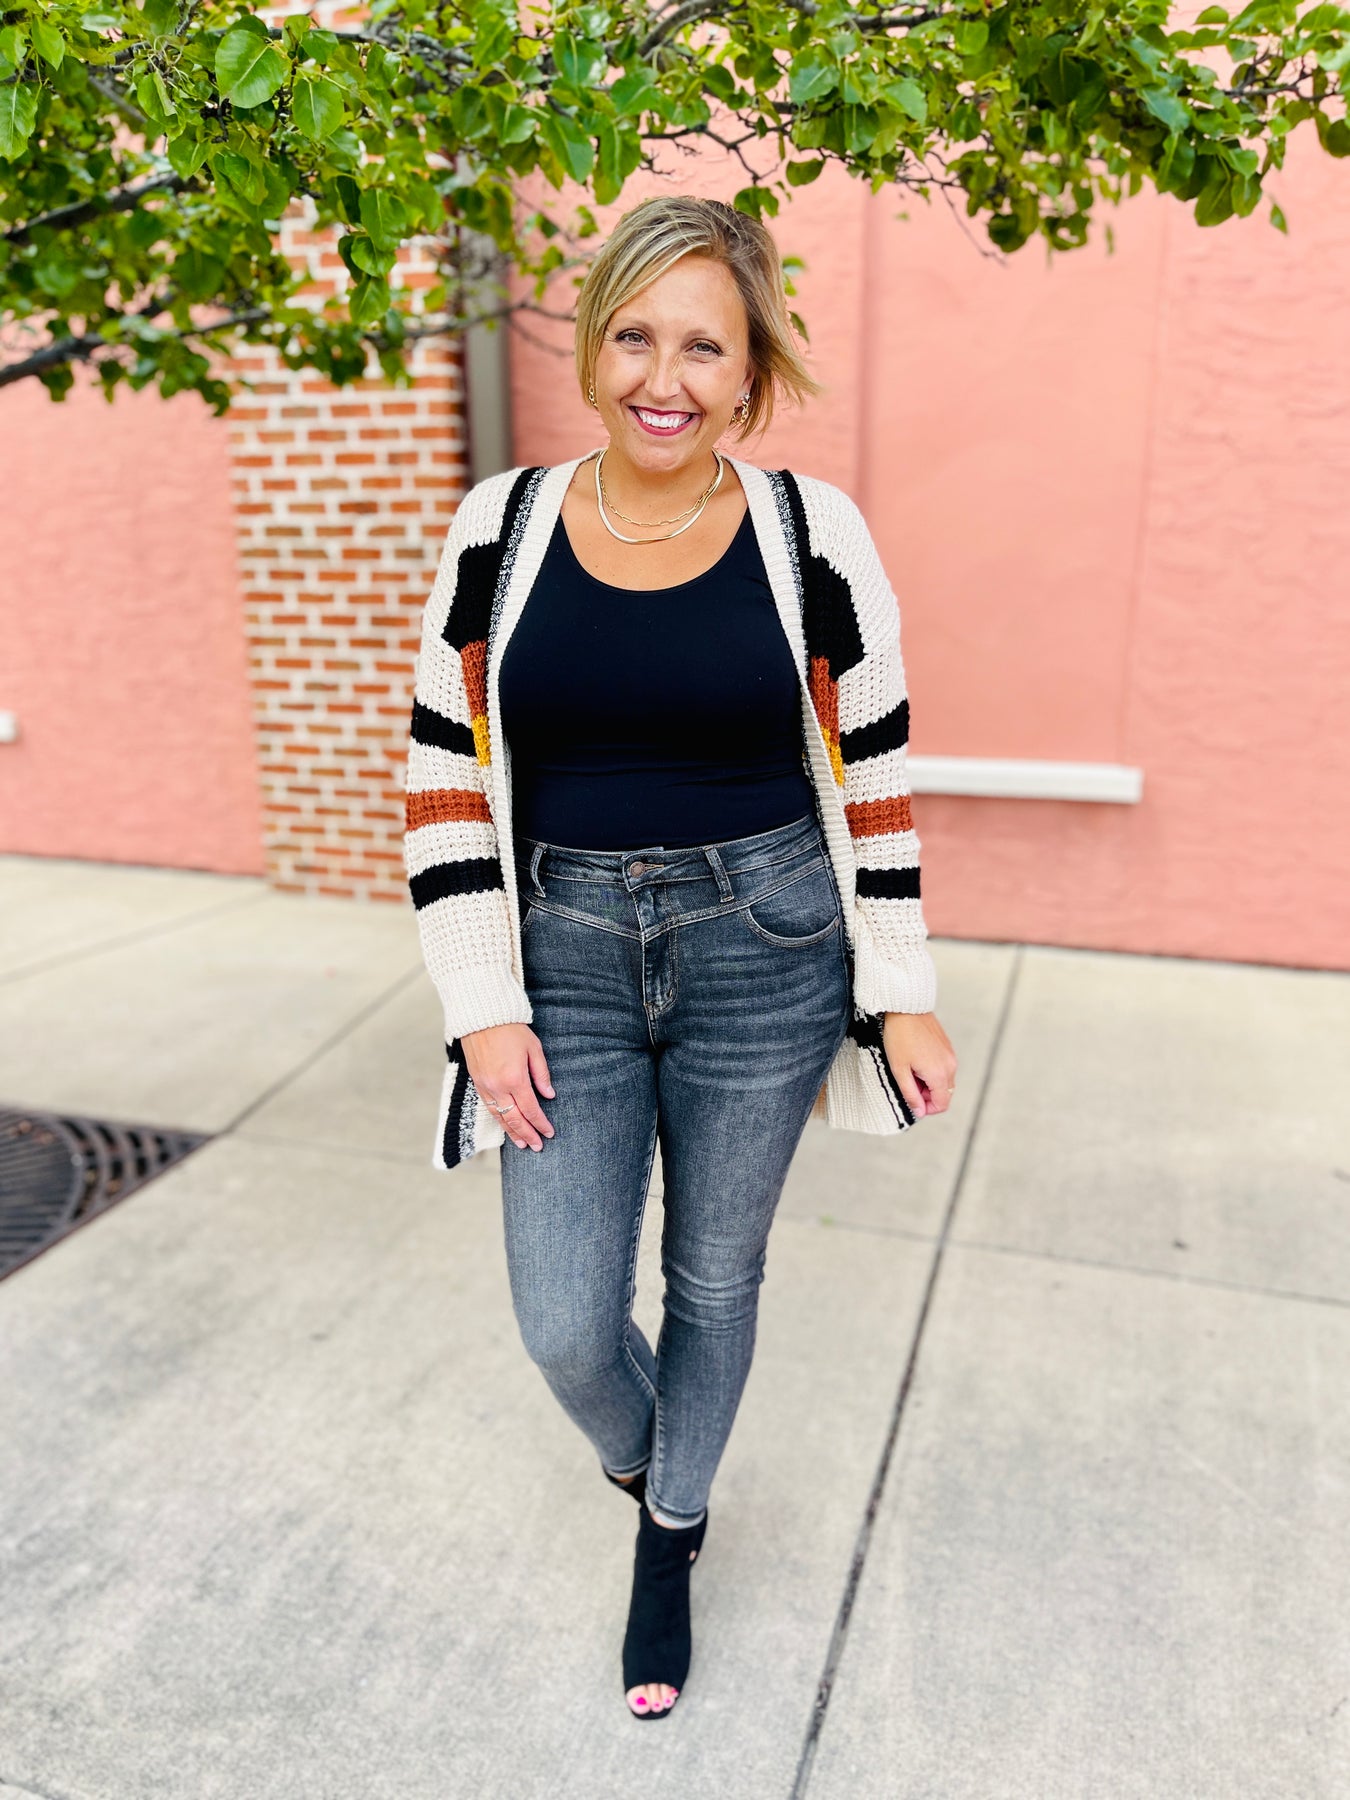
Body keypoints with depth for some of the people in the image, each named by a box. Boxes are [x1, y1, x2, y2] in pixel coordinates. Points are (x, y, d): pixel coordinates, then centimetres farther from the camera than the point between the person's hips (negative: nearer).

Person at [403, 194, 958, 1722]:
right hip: (566, 958, 1)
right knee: (565, 1327, 5)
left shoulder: (811, 534, -5)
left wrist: (903, 1000, 1)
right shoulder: (500, 528, -2)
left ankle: (671, 1533, 46)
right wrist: (486, 1007, -4)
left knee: (716, 1276, 15)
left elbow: (873, 783, 1)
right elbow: (445, 783, 1)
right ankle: (641, 1459, 44)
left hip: (763, 956, -1)